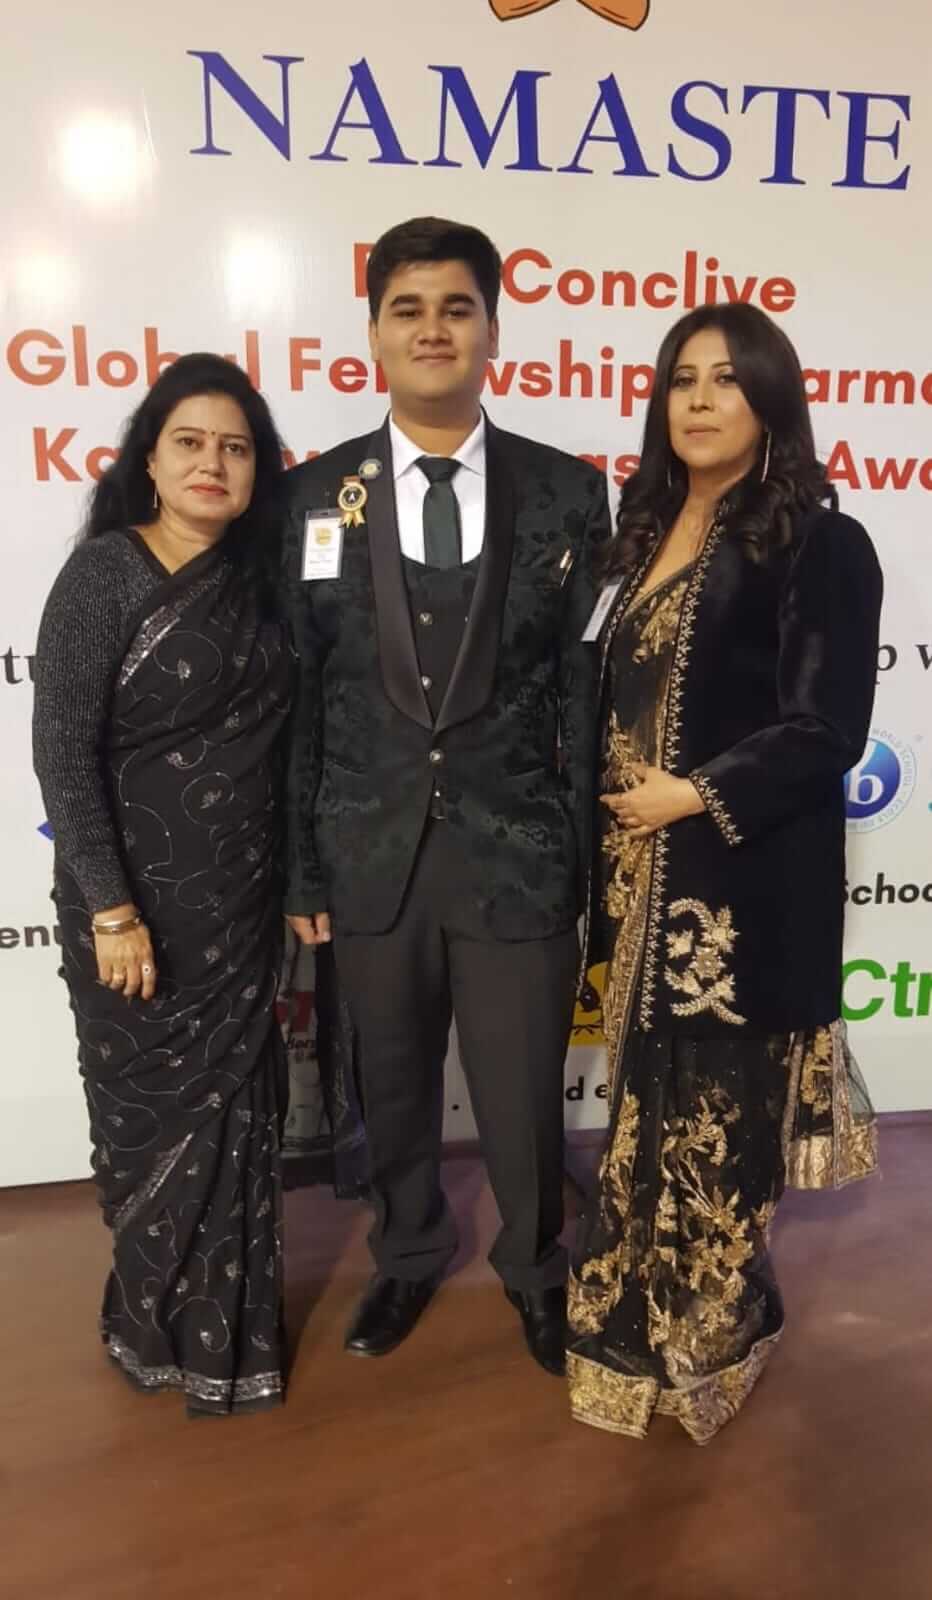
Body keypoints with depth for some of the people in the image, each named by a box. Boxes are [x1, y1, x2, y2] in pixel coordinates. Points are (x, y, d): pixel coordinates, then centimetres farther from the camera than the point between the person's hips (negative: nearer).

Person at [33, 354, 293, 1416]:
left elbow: (272, 733, 9)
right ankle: (157, 1323, 36)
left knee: (235, 1112, 14)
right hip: (142, 897, -5)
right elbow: (62, 751, -15)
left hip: (242, 899, 5)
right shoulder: (105, 572, -12)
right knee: (158, 1115, 11)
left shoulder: (254, 578, 5)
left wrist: (295, 878, 6)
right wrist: (110, 908, -18)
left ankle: (224, 1326, 36)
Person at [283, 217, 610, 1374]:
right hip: (372, 854, 2)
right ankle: (407, 1256, 47)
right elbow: (297, 697, 1)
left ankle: (535, 1269, 42)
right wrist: (300, 864, 1)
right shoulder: (316, 494, 1)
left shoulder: (567, 493, 0)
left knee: (522, 1099, 12)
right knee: (393, 1088, 19)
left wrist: (593, 857, -1)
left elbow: (589, 687, 0)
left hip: (518, 854, -1)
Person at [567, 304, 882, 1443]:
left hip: (741, 881, -6)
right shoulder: (653, 533, 12)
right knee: (652, 1100, 15)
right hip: (643, 874, 7)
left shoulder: (817, 544, -9)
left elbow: (825, 730, -14)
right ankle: (653, 1312, 35)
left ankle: (704, 1330, 26)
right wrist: (614, 816, 4)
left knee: (714, 1112, 4)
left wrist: (699, 797, -14)